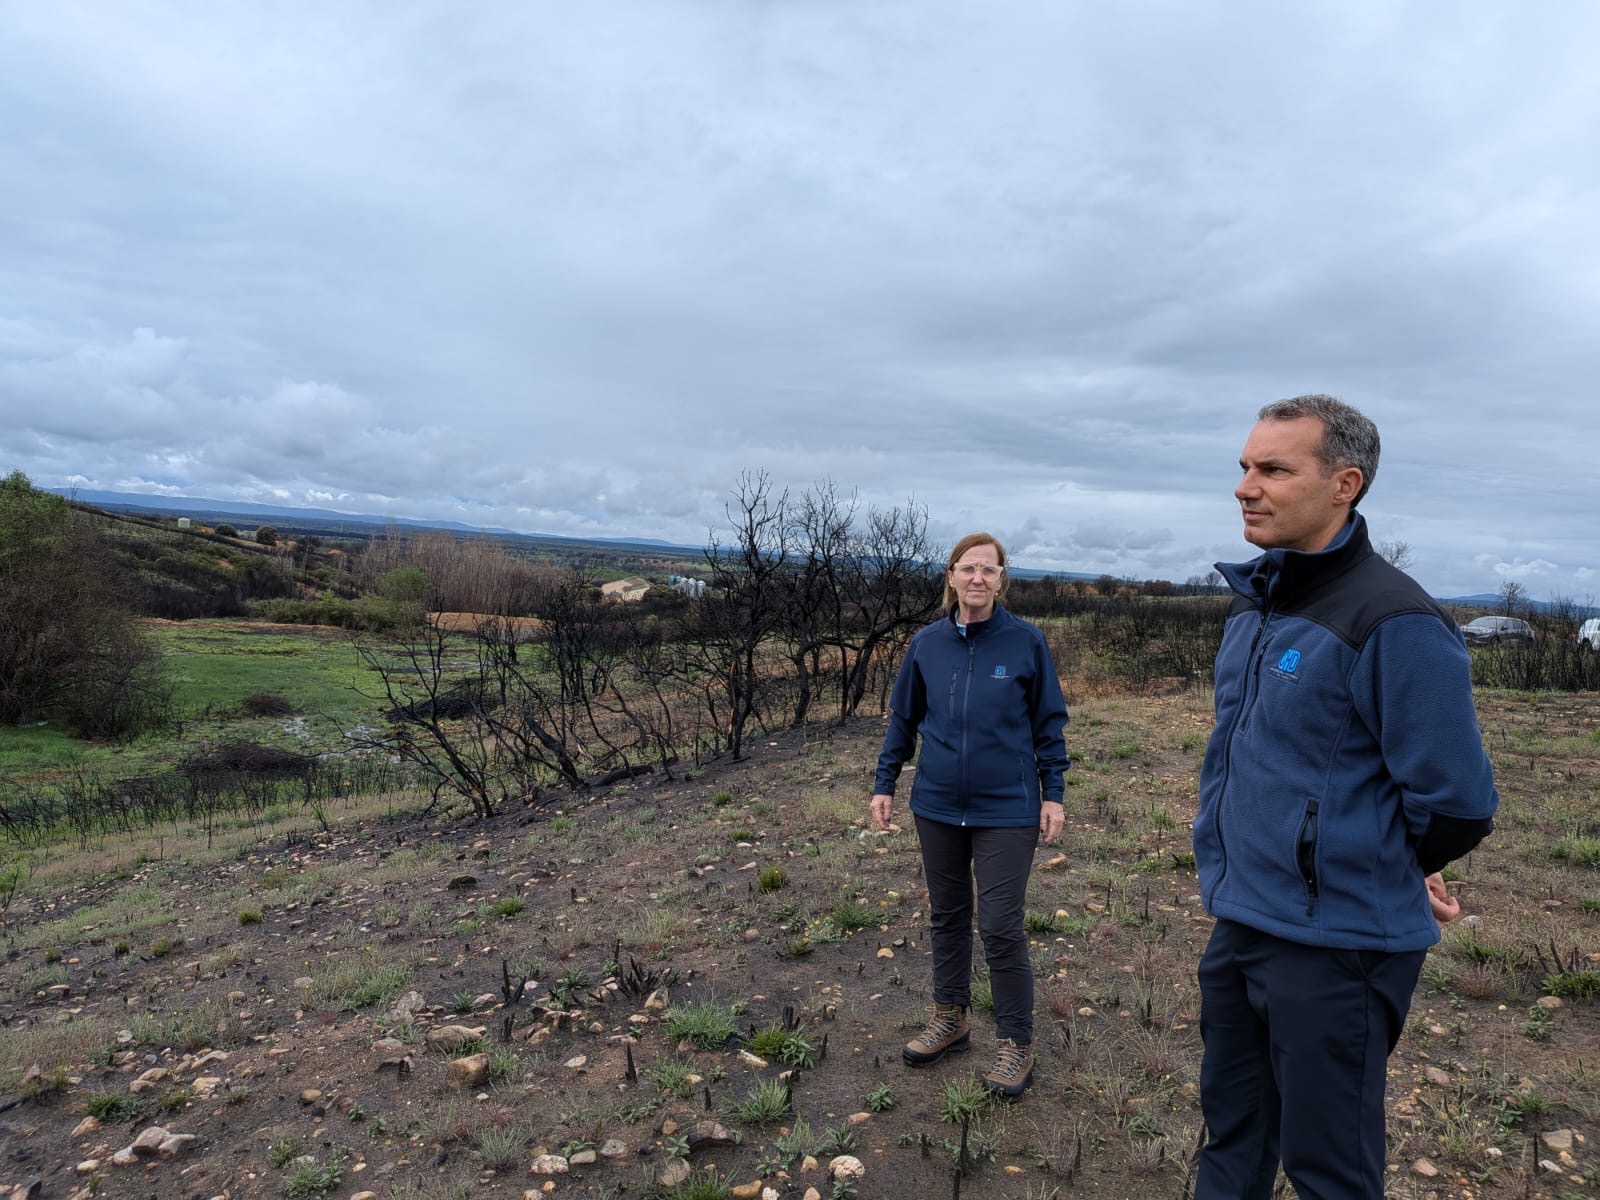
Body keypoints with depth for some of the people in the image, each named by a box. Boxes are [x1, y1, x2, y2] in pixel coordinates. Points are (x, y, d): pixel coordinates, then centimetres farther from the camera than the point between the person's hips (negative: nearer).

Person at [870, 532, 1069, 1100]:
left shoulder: (1026, 642, -8)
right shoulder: (927, 643, -1)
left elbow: (1049, 723, 0)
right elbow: (903, 718, 8)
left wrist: (1053, 794, -1)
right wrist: (885, 783, 6)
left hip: (1006, 810, -3)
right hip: (938, 807, 4)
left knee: (1000, 928, 0)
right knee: (946, 916, 17)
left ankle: (1016, 1044, 19)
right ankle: (950, 1018, 36)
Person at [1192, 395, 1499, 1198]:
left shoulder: (1393, 622, -19)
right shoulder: (1252, 602, 6)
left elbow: (1456, 801, -16)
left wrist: (1373, 877, -1)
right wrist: (1228, 871, 14)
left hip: (1337, 946, -7)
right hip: (1237, 926, 7)